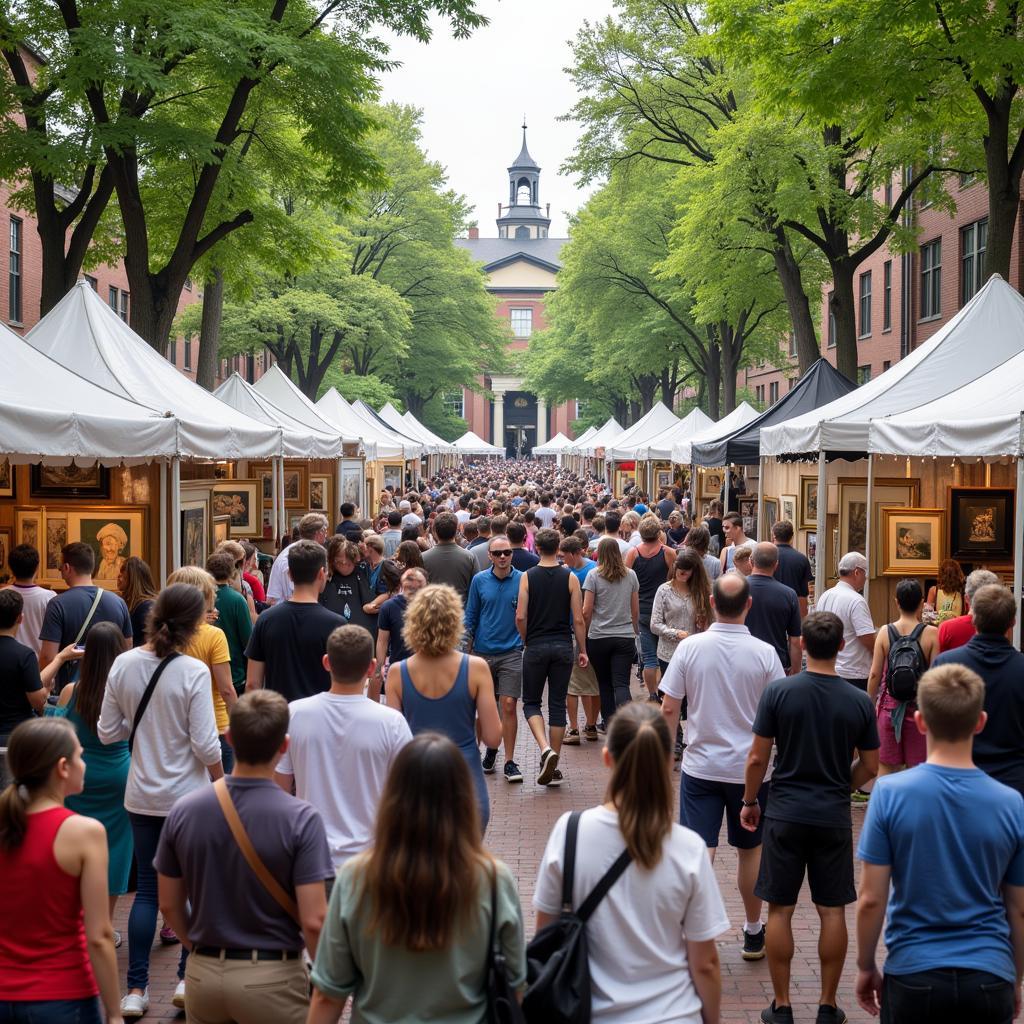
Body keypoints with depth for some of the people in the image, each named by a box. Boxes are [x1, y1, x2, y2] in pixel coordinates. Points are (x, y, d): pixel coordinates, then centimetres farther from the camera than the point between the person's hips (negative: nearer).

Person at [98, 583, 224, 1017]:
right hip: (188, 794, -4)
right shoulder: (193, 672, -18)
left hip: (142, 795, 4)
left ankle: (136, 990, 14)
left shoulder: (123, 665, -5)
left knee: (147, 888, 13)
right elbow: (205, 745, -16)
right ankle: (188, 979, 15)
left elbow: (107, 732, 0)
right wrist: (222, 780, 2)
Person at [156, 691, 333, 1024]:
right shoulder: (300, 819, -17)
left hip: (203, 974, 4)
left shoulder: (183, 811, -5)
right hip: (272, 976, -3)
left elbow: (170, 904, 3)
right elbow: (313, 921, -18)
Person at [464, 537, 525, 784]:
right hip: (483, 652, 2)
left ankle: (509, 761, 0)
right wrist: (468, 648, 6)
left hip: (511, 652, -2)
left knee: (508, 705, -8)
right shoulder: (479, 581, 2)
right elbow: (471, 616, 9)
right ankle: (490, 748, 34)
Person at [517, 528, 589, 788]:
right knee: (557, 705, 9)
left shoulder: (527, 577, -4)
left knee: (531, 702, 11)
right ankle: (553, 768, 12)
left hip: (536, 647, -1)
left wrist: (526, 641, 9)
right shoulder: (570, 578, -1)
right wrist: (582, 650, 7)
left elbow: (520, 616, -8)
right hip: (563, 647, 1)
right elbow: (578, 619, -3)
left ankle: (545, 748, -14)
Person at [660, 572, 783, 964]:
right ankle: (753, 934, 29)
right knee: (750, 850, 16)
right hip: (750, 768, 1)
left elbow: (669, 709, -5)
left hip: (701, 766, 0)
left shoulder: (690, 648, -8)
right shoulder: (764, 653, -9)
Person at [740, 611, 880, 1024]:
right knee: (832, 912, 11)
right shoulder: (860, 702, -5)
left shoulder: (778, 691, -10)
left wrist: (750, 801, 7)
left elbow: (757, 758, -8)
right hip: (834, 818, 1)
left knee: (780, 911, 8)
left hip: (785, 815, -1)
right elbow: (869, 768, 2)